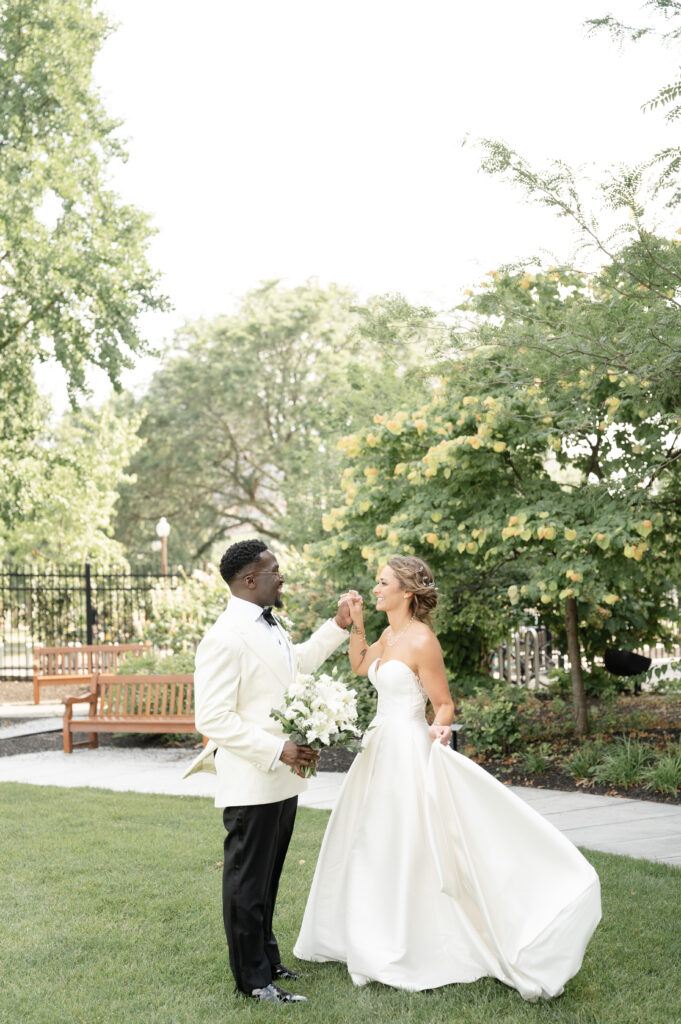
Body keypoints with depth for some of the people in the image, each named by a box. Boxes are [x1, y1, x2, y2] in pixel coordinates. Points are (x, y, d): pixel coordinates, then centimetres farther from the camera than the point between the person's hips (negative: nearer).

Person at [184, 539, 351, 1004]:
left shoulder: (269, 626, 10)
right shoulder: (225, 639, -21)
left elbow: (298, 660, 31)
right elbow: (213, 718, -23)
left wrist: (338, 627, 21)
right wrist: (277, 749, -25)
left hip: (282, 779, 9)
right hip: (251, 784, -9)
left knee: (267, 879, 21)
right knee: (248, 882, 6)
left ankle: (267, 960, 34)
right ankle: (254, 979, 18)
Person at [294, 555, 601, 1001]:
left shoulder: (422, 641, -17)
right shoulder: (390, 634, 7)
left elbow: (445, 705, -11)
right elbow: (360, 665, 24)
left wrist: (439, 728, -31)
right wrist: (355, 623, 11)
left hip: (408, 750, -9)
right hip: (383, 747, 9)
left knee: (404, 851, -2)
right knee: (371, 847, 17)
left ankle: (411, 955, 11)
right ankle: (377, 943, 32)